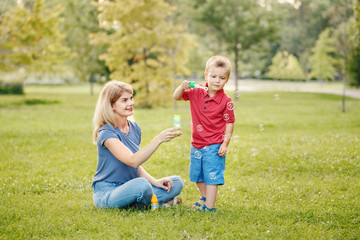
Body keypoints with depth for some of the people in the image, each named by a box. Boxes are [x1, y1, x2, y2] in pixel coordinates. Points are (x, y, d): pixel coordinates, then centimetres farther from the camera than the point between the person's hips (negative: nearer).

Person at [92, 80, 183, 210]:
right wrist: (158, 139, -36)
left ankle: (136, 204, -9)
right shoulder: (107, 133, -17)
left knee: (176, 182, -2)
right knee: (141, 184, -37)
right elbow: (133, 161, -30)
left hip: (129, 188, 8)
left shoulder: (135, 128, 7)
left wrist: (155, 182, -2)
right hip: (107, 193, -8)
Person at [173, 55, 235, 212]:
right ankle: (205, 197, 41)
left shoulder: (226, 101, -12)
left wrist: (225, 144, -14)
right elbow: (176, 97, 5)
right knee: (196, 174, 19)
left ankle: (209, 205, 1)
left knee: (212, 175, -5)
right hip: (196, 144, 6)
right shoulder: (196, 93, -2)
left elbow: (229, 123, -8)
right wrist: (182, 87, -16)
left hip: (214, 146, -6)